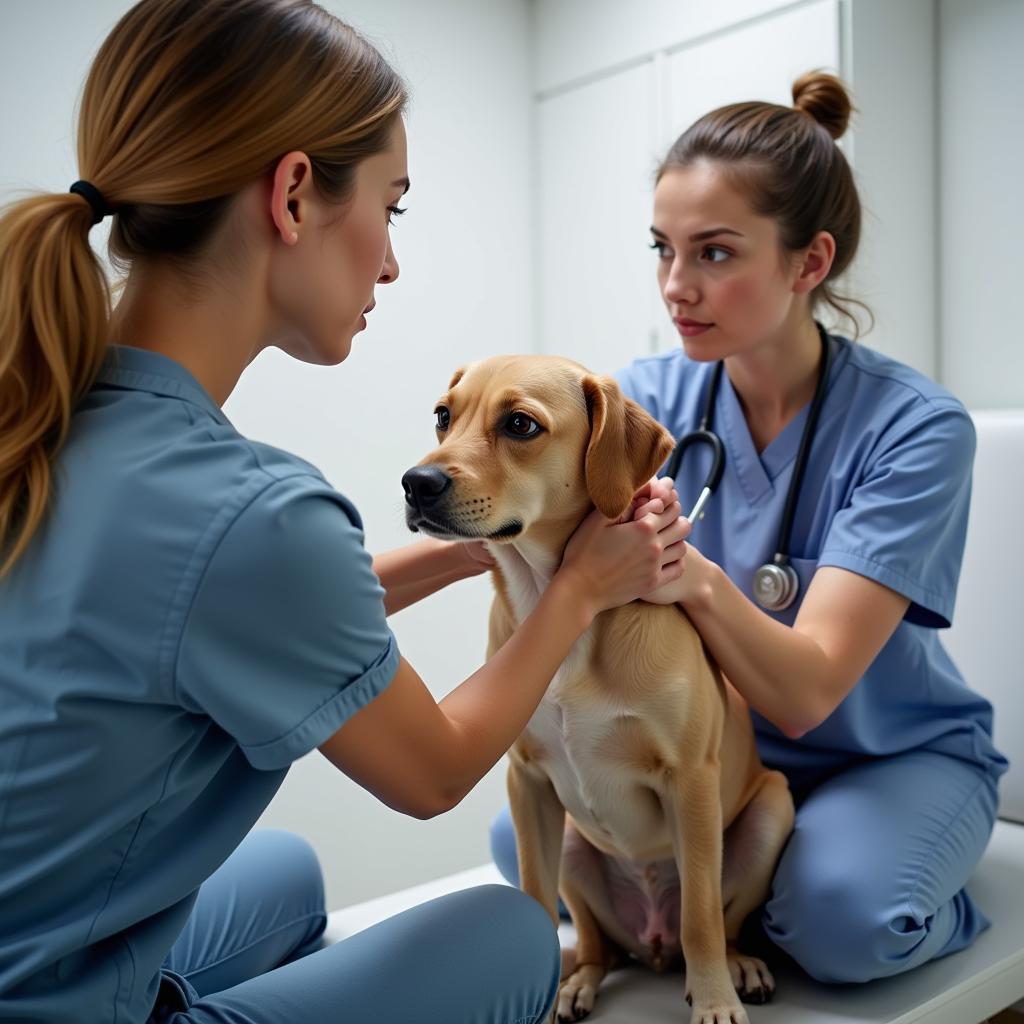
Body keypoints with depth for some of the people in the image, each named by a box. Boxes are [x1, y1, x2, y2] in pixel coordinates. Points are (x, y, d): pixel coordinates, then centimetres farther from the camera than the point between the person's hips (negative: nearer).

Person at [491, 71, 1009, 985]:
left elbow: (807, 691, -29)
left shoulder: (914, 426, -21)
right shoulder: (647, 397, -9)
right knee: (528, 834, -18)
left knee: (839, 913, -33)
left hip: (899, 755, -3)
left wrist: (695, 576, -48)